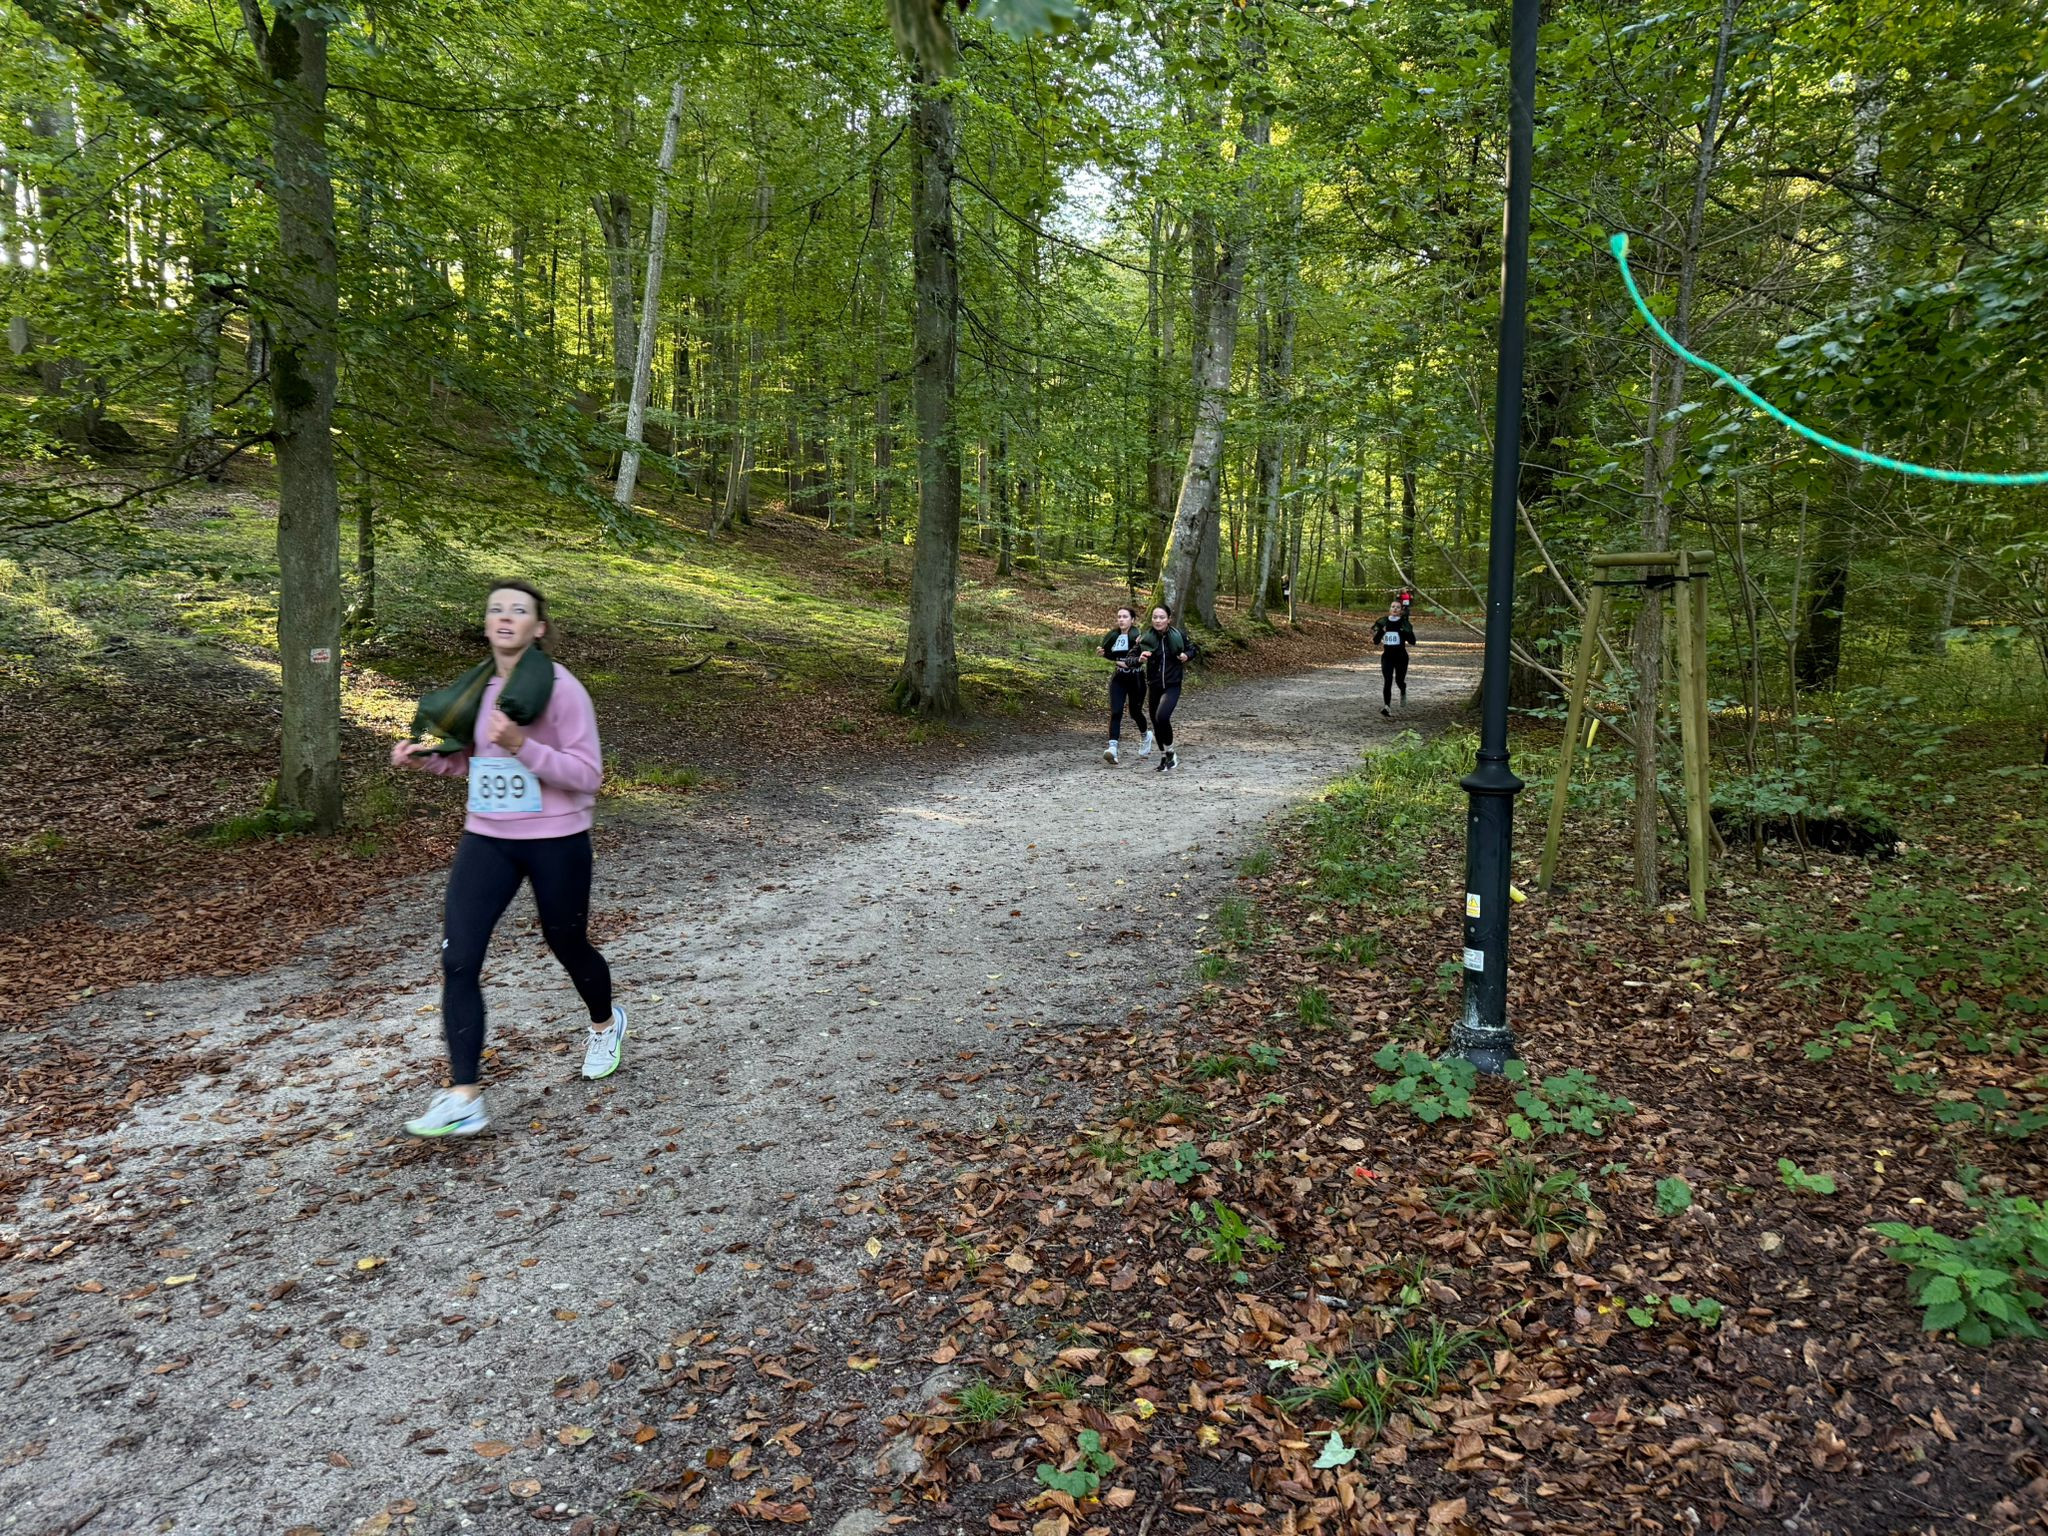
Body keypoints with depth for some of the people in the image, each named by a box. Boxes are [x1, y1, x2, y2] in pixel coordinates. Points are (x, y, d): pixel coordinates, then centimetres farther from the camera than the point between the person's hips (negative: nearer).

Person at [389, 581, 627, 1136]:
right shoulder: (477, 687, 5)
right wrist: (428, 755, 1)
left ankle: (606, 1023, 48)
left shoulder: (561, 688, -15)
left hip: (556, 841, -5)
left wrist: (521, 746, -30)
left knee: (567, 945, 15)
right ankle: (463, 1098, -3)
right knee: (457, 961, -8)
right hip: (486, 840, 5)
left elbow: (587, 774, -18)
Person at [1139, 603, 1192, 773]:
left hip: (1172, 686, -2)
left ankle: (1170, 753, -3)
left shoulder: (1178, 636, -5)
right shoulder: (1147, 638, -6)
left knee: (1162, 717, -24)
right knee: (1156, 723, 9)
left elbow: (1190, 649, 13)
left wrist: (1186, 655, -8)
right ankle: (1164, 758, 31)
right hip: (1153, 686, 3)